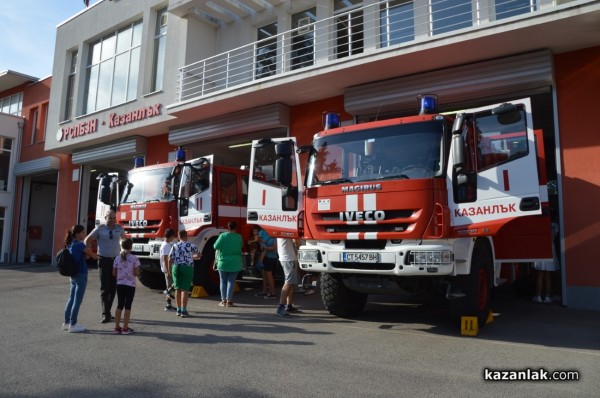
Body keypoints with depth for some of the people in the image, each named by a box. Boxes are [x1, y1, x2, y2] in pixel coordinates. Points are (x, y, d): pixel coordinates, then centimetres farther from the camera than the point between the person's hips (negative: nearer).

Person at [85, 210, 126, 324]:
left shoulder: (119, 228, 5)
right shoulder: (100, 229, -4)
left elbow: (124, 238, 25)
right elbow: (87, 240, 4)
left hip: (116, 260, 3)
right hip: (104, 260, -3)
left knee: (113, 288, 7)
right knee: (105, 288, -5)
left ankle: (107, 311, 20)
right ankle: (105, 314, -3)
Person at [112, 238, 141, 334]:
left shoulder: (117, 258, 0)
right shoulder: (134, 259, -11)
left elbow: (114, 273, 3)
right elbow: (136, 273, -11)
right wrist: (138, 272, 10)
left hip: (120, 285, 4)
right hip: (130, 285, -4)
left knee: (119, 306, 13)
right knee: (127, 306, 3)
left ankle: (117, 327, 16)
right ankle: (125, 328, 6)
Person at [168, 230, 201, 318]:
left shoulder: (175, 246, 4)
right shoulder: (191, 245, -1)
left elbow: (170, 259, 0)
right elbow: (198, 255, 13)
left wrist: (169, 270, 11)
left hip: (176, 267, 3)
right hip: (187, 268, -3)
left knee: (177, 289, 11)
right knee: (185, 290, -2)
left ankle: (179, 310, 18)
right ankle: (183, 311, -3)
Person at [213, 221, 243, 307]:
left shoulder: (223, 235, -10)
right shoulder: (239, 237, -4)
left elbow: (216, 246, -8)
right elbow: (241, 246, 12)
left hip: (223, 263, 0)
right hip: (235, 263, 1)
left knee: (223, 281, 11)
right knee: (231, 281, 6)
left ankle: (223, 300, 10)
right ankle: (229, 301, 2)